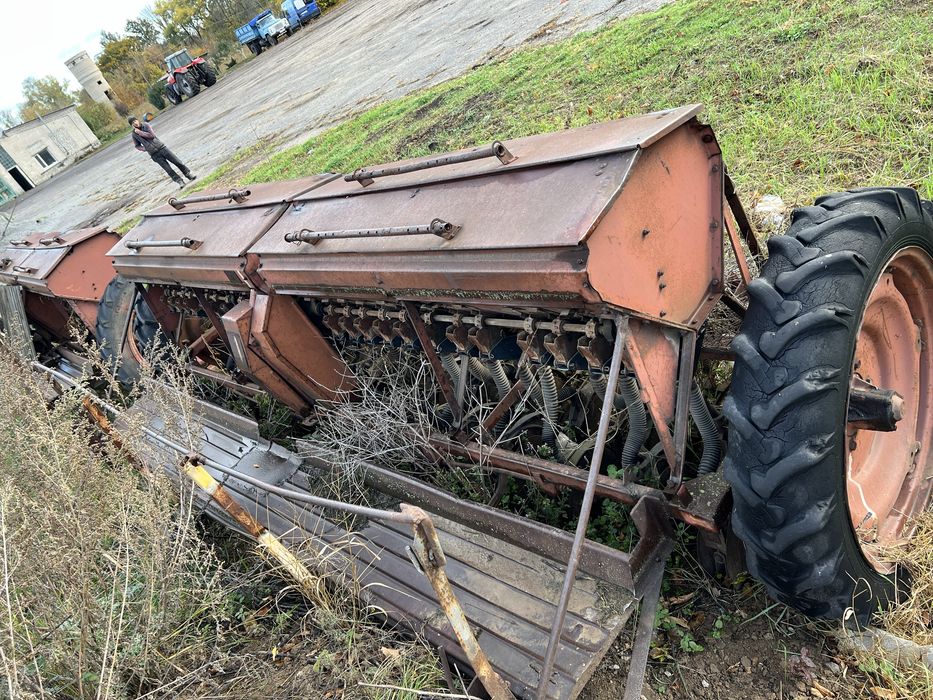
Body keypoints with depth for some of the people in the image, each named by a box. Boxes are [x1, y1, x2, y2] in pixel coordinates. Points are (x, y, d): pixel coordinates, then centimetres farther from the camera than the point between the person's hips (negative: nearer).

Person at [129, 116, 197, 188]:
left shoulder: (146, 126, 2)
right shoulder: (134, 134, 4)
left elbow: (152, 135, -12)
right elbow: (137, 146, 14)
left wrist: (140, 132, -11)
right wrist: (145, 149, -3)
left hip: (161, 147, 0)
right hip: (154, 154, 0)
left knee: (177, 162, 0)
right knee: (168, 169, -7)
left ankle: (188, 174, 15)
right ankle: (179, 181, 2)